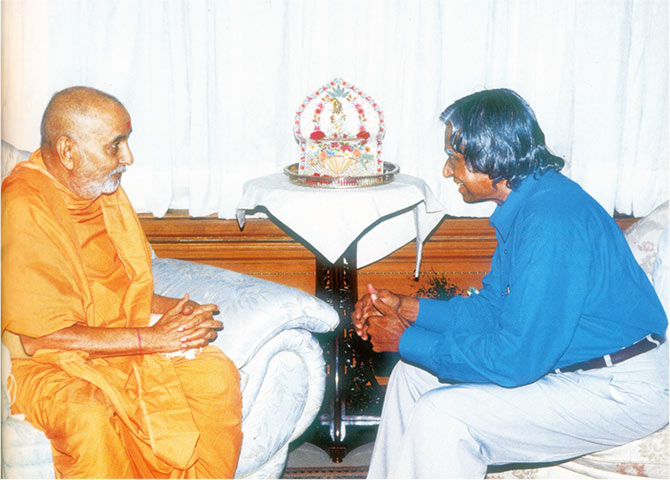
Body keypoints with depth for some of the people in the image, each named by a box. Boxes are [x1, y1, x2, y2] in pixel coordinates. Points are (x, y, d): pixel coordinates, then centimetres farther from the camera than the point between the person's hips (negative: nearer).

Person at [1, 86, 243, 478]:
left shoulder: (104, 189, 6)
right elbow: (39, 338, -24)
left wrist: (171, 307, -3)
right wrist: (153, 338, -21)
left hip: (123, 342, 7)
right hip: (48, 363, -7)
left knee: (219, 374, -15)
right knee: (90, 419, -37)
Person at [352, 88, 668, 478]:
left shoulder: (551, 224, -28)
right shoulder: (525, 204, 4)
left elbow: (516, 359, -28)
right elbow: (494, 306, 12)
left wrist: (408, 341, -17)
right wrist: (406, 308, 1)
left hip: (621, 392, -10)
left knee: (439, 416, -23)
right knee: (413, 374, 11)